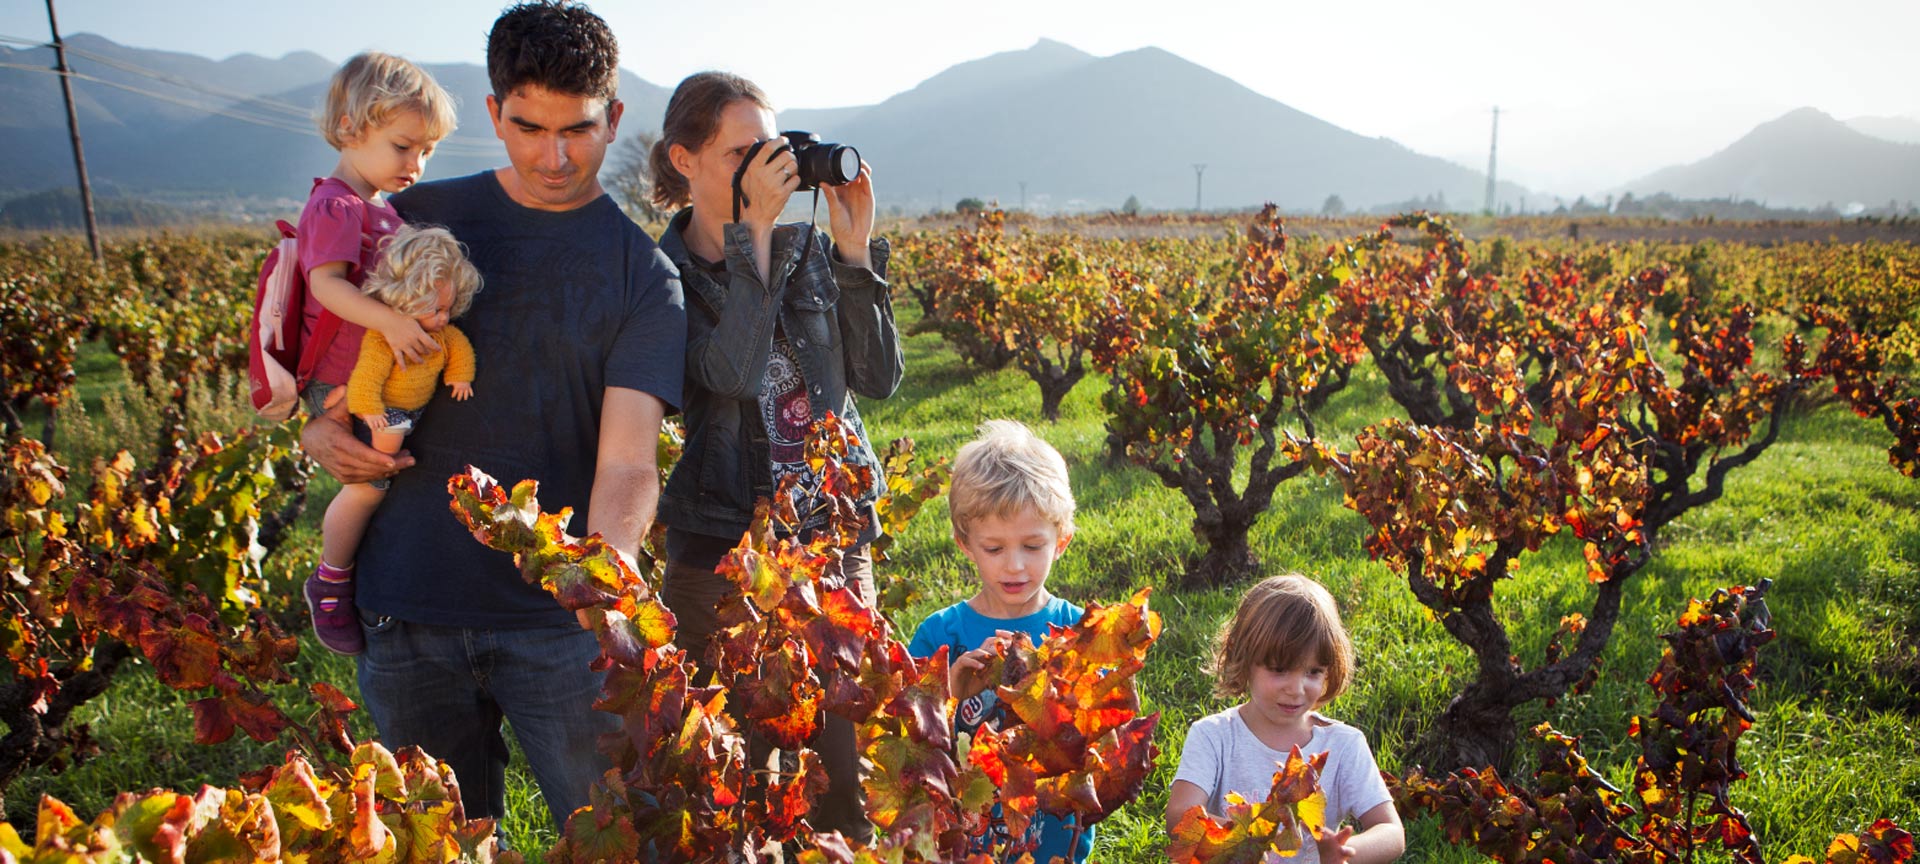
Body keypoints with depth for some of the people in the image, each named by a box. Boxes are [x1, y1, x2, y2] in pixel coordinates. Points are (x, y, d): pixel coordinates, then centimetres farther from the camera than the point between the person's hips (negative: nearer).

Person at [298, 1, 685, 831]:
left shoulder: (643, 276, -4)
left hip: (559, 613, -2)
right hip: (407, 608, 3)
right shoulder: (417, 219, 5)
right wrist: (317, 429, -4)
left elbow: (627, 463, -16)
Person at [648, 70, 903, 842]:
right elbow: (733, 374, -22)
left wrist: (854, 246, -7)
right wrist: (752, 230, -19)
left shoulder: (809, 250, 6)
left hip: (834, 544, 3)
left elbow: (878, 377, 0)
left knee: (846, 786, 8)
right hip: (720, 557, -3)